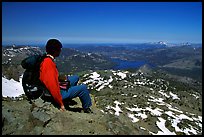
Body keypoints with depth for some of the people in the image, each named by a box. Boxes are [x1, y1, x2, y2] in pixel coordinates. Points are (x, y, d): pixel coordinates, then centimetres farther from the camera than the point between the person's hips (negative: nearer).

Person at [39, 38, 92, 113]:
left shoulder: (45, 59, 1)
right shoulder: (49, 63, -29)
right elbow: (52, 86, -31)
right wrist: (61, 104, -24)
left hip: (56, 86, 10)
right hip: (56, 92, -10)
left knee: (75, 78, 22)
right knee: (83, 88, -4)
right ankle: (86, 108, 17)